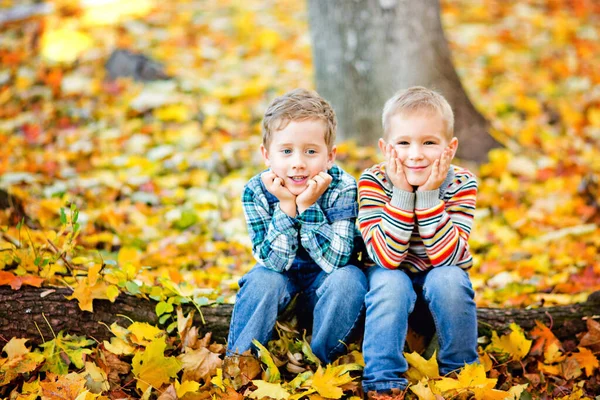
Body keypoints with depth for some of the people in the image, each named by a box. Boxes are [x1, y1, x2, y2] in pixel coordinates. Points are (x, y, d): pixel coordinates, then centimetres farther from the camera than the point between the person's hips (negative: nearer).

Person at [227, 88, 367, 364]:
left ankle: (318, 360, -14)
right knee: (263, 279, -30)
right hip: (281, 276, 1)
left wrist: (307, 206, -37)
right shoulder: (257, 191, -20)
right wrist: (286, 205, -35)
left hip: (324, 280, 0)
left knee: (350, 278, -30)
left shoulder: (342, 187, -23)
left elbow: (335, 260, -29)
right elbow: (273, 261, -26)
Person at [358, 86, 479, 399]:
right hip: (392, 276, -1)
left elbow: (446, 258, -27)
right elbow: (387, 257, -30)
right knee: (391, 283, -31)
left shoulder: (461, 184, -19)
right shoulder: (373, 182, -21)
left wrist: (428, 196, -34)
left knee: (448, 279, -29)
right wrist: (402, 195, -36)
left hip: (439, 276, 1)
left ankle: (460, 370, -9)